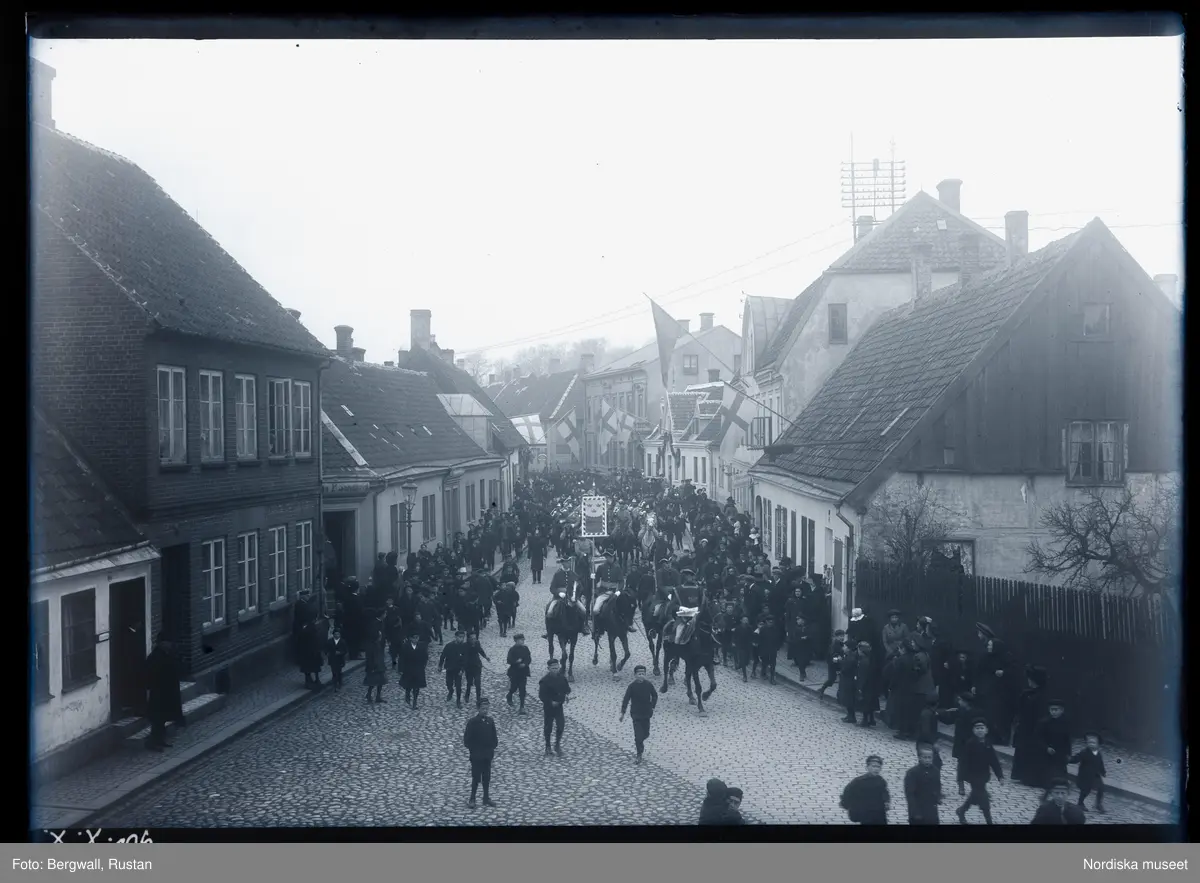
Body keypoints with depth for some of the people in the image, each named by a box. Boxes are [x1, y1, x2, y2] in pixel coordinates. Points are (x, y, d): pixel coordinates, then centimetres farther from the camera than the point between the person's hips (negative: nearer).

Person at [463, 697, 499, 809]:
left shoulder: (490, 721, 2)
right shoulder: (473, 722, -13)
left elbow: (494, 737, 10)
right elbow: (467, 739, -10)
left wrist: (493, 748, 4)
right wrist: (472, 750, -9)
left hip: (488, 755, 5)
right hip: (476, 756, -5)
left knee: (487, 778, 12)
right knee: (476, 778, 1)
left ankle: (486, 798, 23)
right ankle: (472, 799, 13)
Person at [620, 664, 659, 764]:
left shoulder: (648, 685, -5)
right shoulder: (631, 686, -12)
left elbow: (655, 696, 10)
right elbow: (626, 700, -10)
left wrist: (652, 707, 5)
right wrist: (623, 713, -12)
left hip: (646, 714, 3)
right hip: (636, 714, -3)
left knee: (646, 733, 12)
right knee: (638, 735, -5)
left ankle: (638, 742, 46)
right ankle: (639, 756, 6)